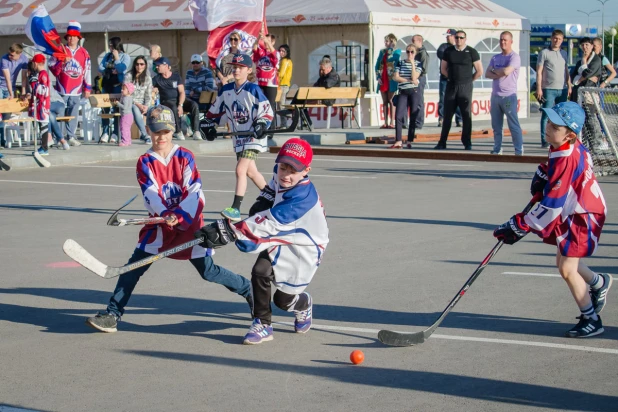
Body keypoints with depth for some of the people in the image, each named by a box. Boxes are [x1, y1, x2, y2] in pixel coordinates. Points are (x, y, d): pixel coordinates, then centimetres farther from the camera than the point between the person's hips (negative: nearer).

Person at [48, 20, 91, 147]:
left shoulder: (84, 53, 8)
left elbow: (87, 71, 10)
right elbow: (52, 68, 2)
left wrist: (87, 88, 8)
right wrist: (63, 63, -15)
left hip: (76, 90, 2)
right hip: (61, 89, -1)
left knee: (73, 114, 3)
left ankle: (71, 137, 8)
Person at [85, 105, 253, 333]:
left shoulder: (185, 157, -3)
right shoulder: (145, 162, 0)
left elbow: (195, 192, -12)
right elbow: (150, 194, -13)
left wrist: (179, 216, -27)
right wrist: (166, 214, -31)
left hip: (189, 222, -2)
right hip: (160, 223, 2)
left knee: (208, 271, -2)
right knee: (135, 265, -10)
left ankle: (248, 290, 20)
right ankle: (112, 315, -8)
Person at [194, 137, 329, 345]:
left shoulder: (303, 198, -37)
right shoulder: (279, 175, -12)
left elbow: (268, 224, -46)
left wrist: (226, 232, -54)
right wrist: (263, 201, -10)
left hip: (302, 248, -6)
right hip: (279, 240, 6)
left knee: (284, 299, 0)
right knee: (261, 271, -20)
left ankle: (303, 305, 38)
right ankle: (263, 325, -4)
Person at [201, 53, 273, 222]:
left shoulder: (253, 90, -13)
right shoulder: (226, 90, 4)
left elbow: (267, 111, -12)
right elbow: (215, 110, 17)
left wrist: (261, 126, -24)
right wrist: (209, 124, 11)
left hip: (253, 137, -7)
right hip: (238, 137, 7)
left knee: (241, 170, -17)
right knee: (251, 171, 14)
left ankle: (235, 209, -17)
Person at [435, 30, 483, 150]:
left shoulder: (471, 52, -2)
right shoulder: (448, 51, 6)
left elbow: (479, 71, 0)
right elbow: (443, 69, 17)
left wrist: (468, 80, 6)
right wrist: (453, 78, 11)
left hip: (465, 87, -3)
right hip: (451, 86, 3)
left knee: (466, 115, 0)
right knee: (447, 115, 4)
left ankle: (467, 143, 6)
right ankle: (442, 143, 6)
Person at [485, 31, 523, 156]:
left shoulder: (514, 57, -6)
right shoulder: (495, 58, 14)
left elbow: (506, 71, -20)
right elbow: (487, 74, 4)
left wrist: (495, 70, -1)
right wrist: (500, 74, -12)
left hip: (509, 96, -7)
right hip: (495, 96, 7)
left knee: (513, 125, -7)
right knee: (496, 125, 9)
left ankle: (519, 150, -6)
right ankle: (497, 149, 15)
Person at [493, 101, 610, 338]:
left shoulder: (566, 161, -31)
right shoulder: (570, 148, -4)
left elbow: (551, 206, -31)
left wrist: (520, 227, -28)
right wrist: (543, 175, 3)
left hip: (582, 217, -10)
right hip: (571, 213, 10)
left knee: (567, 269, -9)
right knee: (564, 261, 21)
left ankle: (591, 320, 5)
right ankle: (599, 283, 47)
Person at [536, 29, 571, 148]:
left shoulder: (564, 53, 15)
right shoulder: (544, 53, -1)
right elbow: (539, 72, -3)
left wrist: (569, 86, 12)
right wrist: (539, 88, -10)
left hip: (562, 89, 5)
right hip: (549, 89, -5)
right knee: (546, 115, -5)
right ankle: (544, 141, -4)